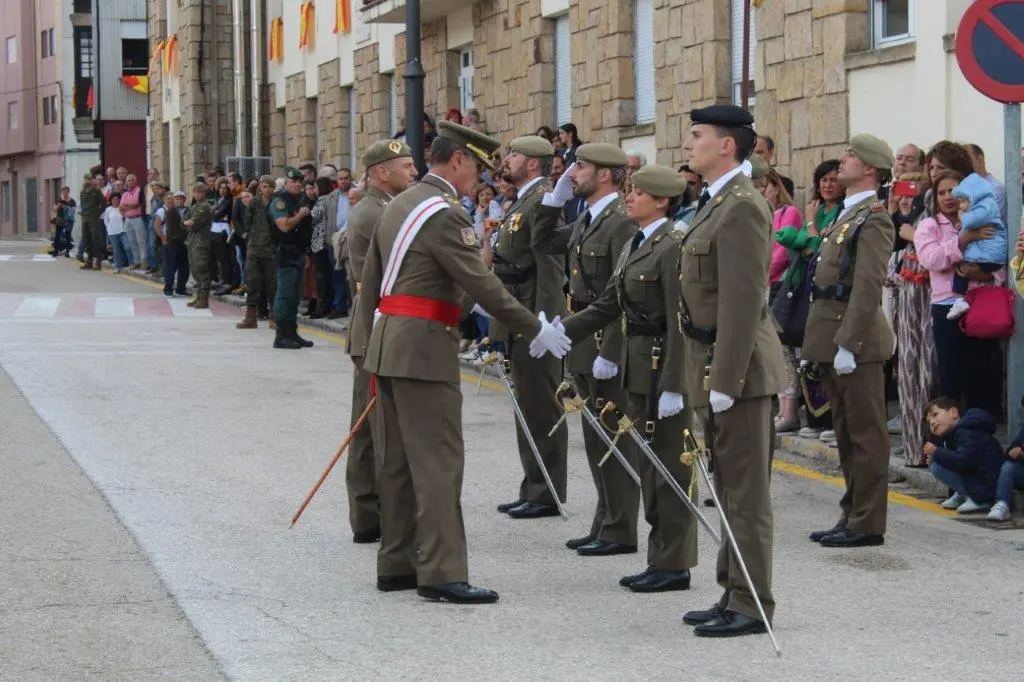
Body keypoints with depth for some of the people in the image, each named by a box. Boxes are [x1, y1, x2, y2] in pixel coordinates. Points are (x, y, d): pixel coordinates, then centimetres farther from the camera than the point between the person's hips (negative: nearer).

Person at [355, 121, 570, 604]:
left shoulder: (398, 205, 15)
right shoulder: (444, 213, -14)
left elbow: (370, 281, 19)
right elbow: (481, 284, -17)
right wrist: (536, 331, -11)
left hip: (386, 343, 10)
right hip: (423, 347, -10)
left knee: (397, 460, 12)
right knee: (438, 461, -8)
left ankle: (397, 564, 17)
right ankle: (442, 572, -9)